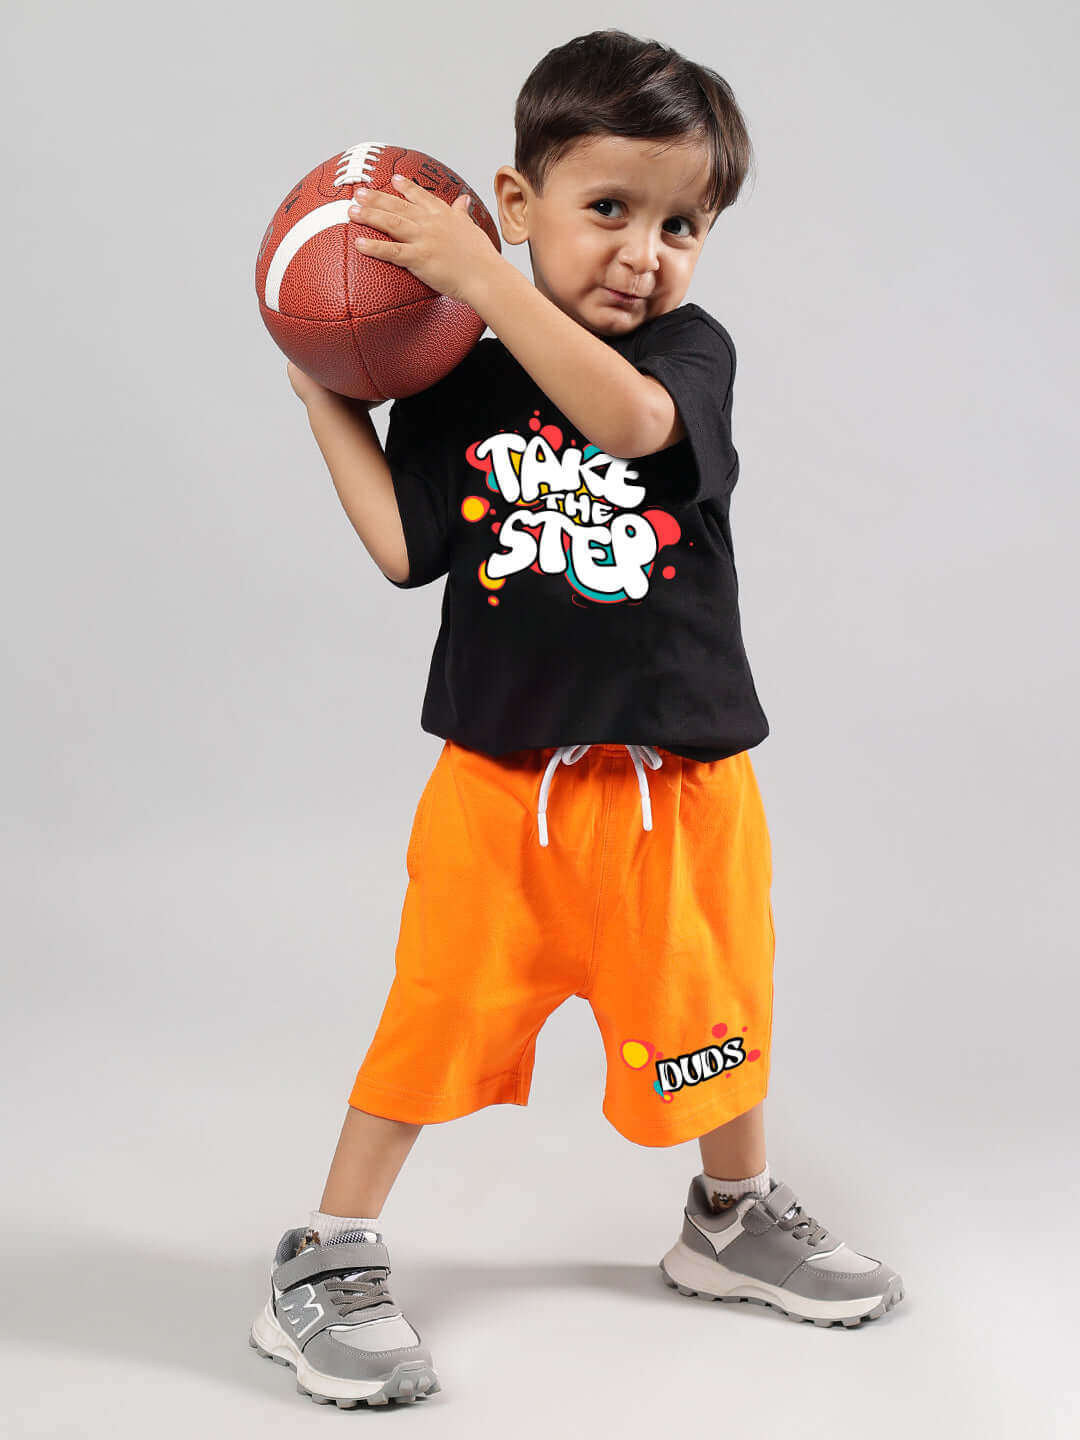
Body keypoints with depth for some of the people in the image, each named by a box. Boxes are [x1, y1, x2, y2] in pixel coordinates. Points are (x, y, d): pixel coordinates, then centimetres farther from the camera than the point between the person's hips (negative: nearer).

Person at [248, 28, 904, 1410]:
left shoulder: (692, 350, -3)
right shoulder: (455, 388, 0)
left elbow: (631, 418, -26)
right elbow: (406, 550, -5)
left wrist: (479, 276, -30)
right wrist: (327, 402, -6)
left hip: (676, 773, 1)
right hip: (502, 772, -1)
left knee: (711, 1001, 15)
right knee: (439, 1012, 1)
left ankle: (734, 1218, 40)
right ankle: (324, 1265, 14)